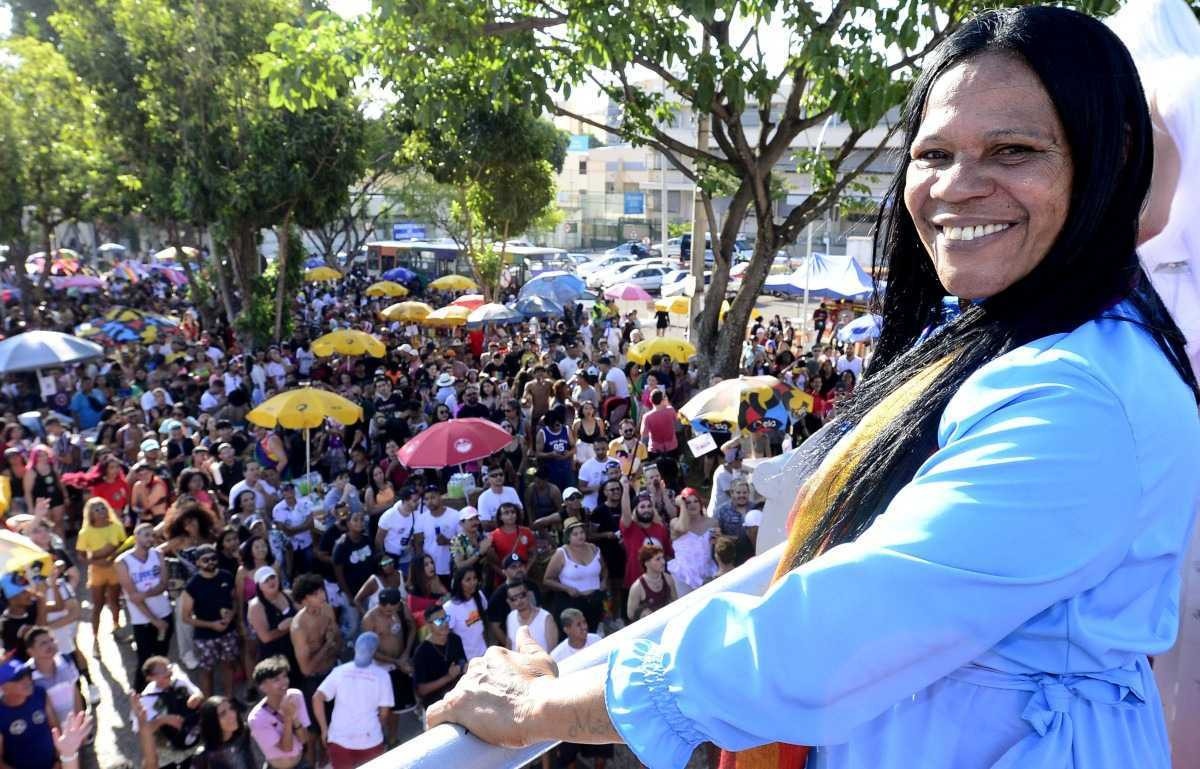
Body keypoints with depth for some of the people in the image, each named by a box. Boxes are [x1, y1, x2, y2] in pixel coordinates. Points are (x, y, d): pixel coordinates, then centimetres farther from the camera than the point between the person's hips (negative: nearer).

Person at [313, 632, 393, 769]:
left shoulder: (340, 671, 2)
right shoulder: (382, 675, -2)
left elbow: (317, 698, -6)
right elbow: (384, 712, 0)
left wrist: (324, 728, 3)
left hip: (339, 739, 1)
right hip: (370, 740, -1)